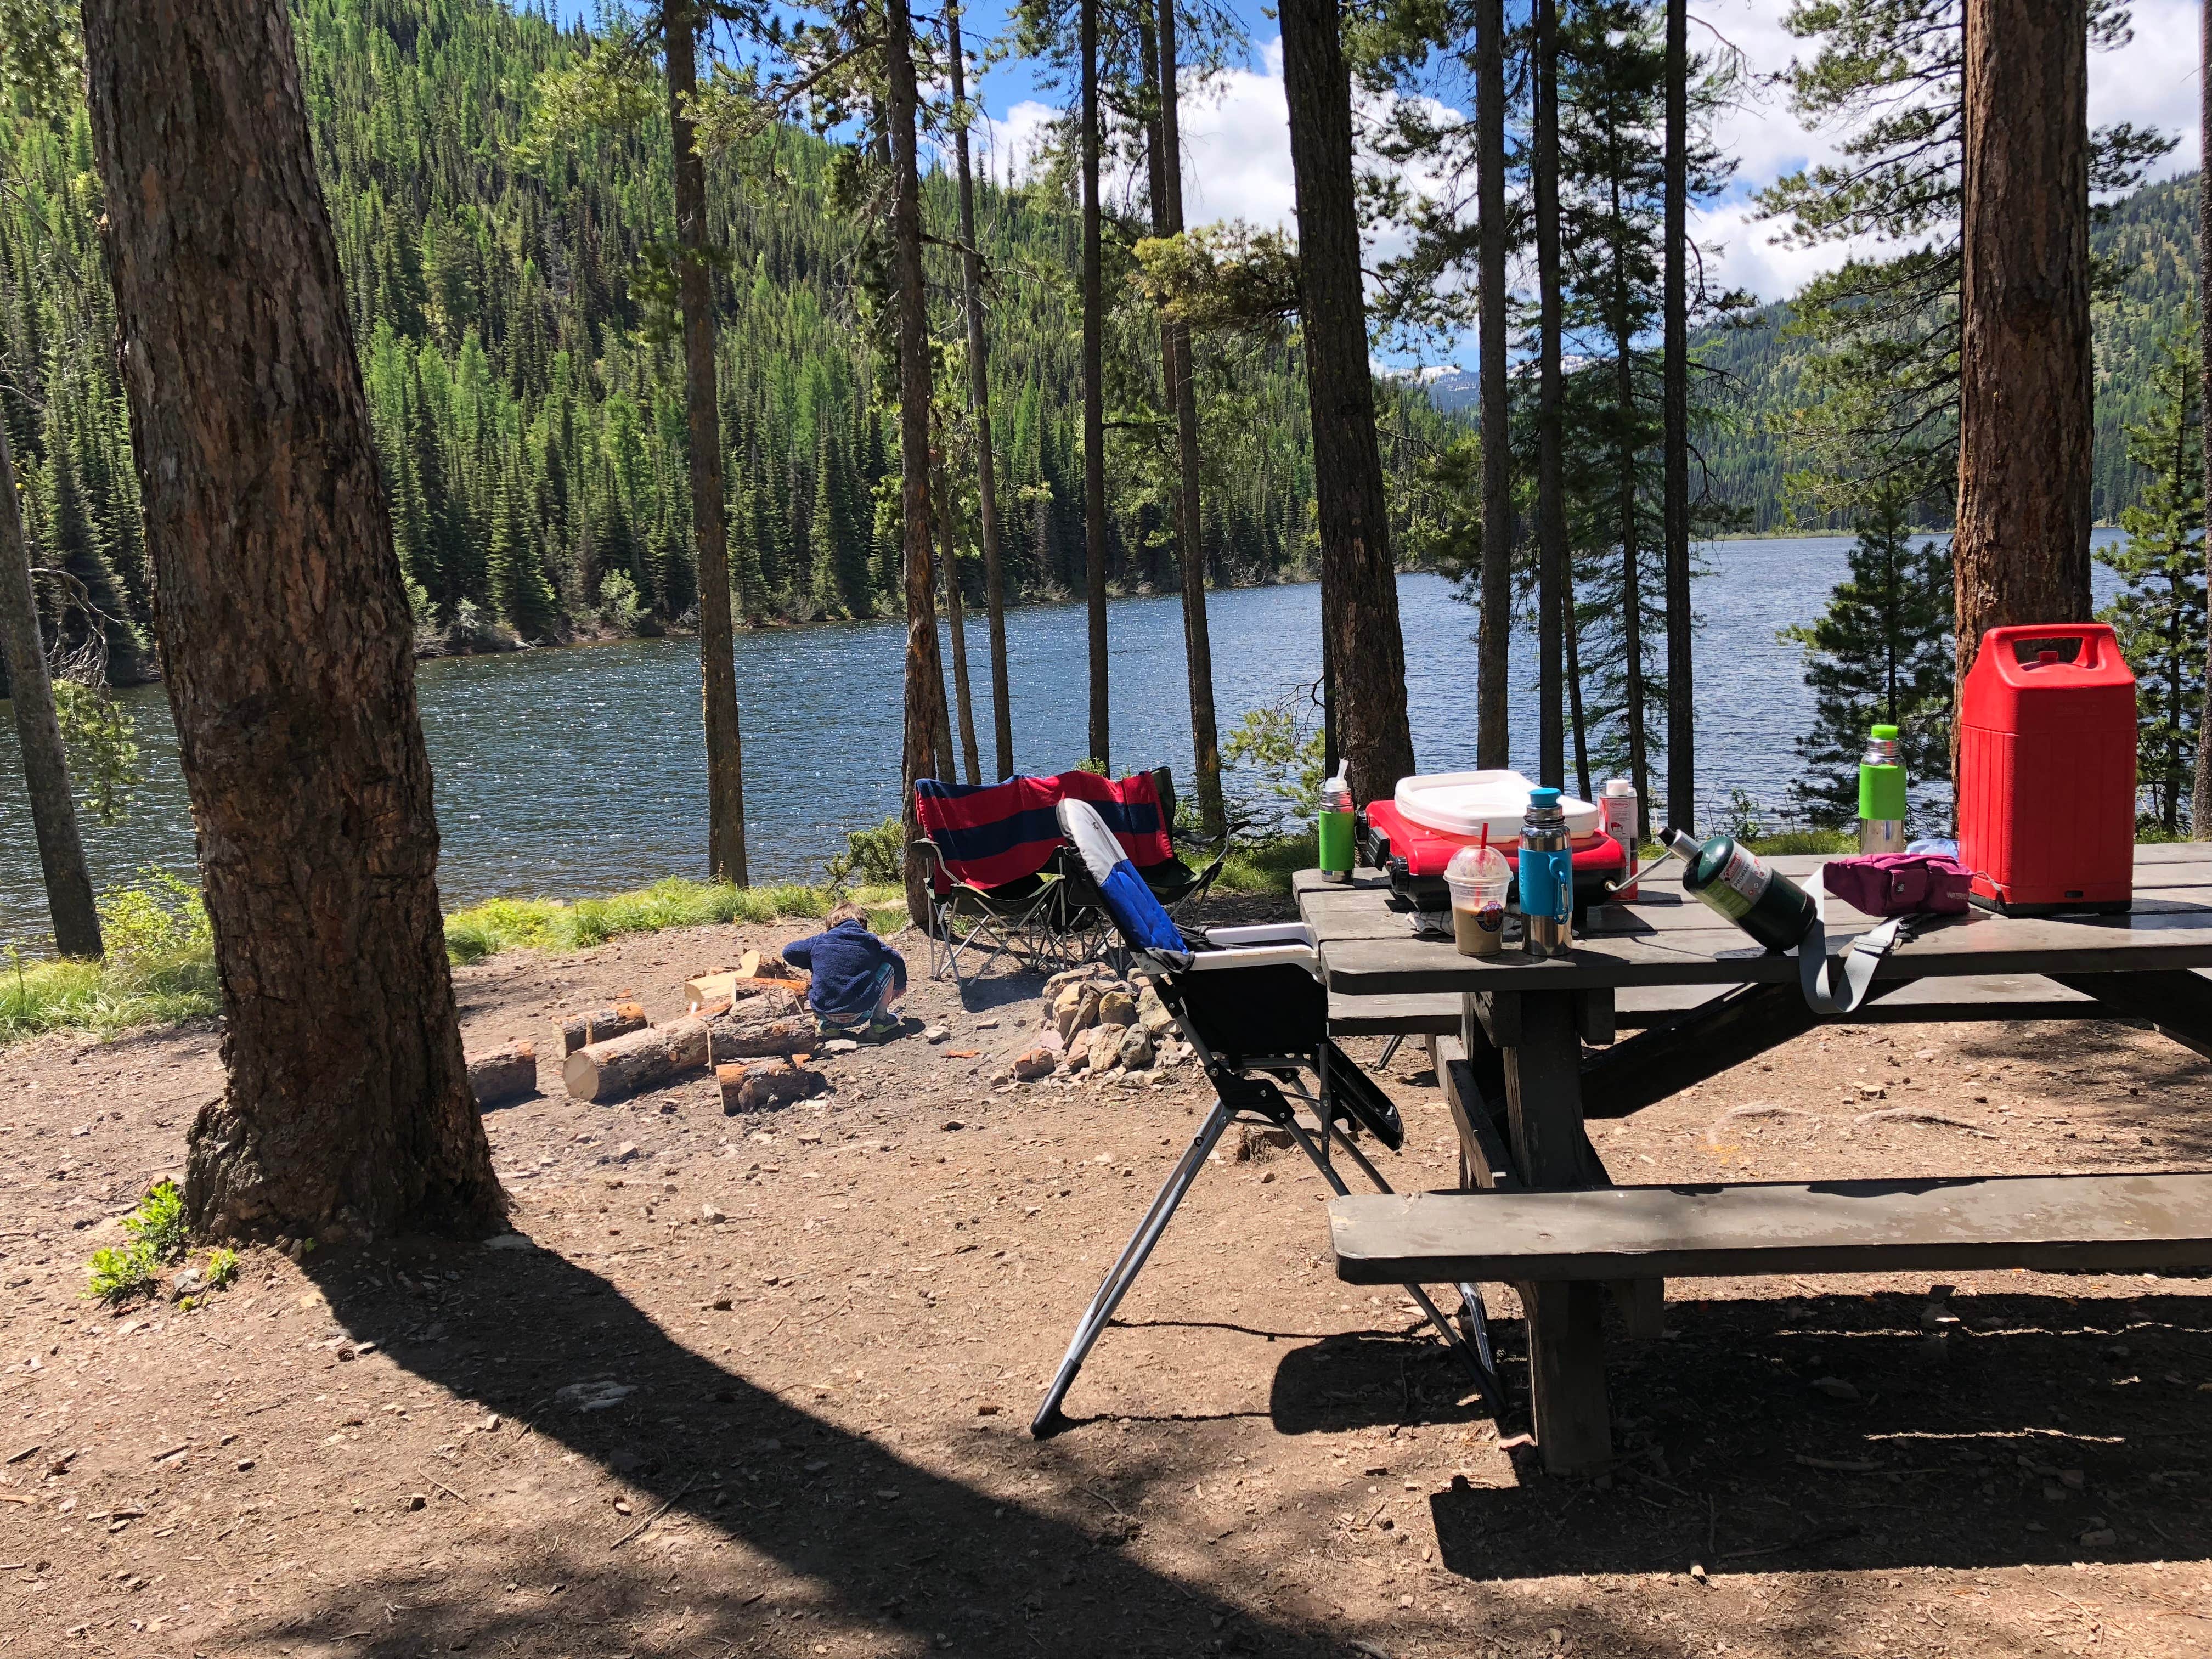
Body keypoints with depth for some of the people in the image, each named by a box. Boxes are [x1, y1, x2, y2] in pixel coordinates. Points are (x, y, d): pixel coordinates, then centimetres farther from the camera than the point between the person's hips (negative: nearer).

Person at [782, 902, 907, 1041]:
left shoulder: (818, 941, 11)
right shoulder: (870, 942, 11)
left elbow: (788, 952, 17)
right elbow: (897, 961, 19)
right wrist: (900, 987, 39)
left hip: (824, 1012, 2)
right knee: (888, 967, 18)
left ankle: (828, 1024, 20)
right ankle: (879, 1021, 17)